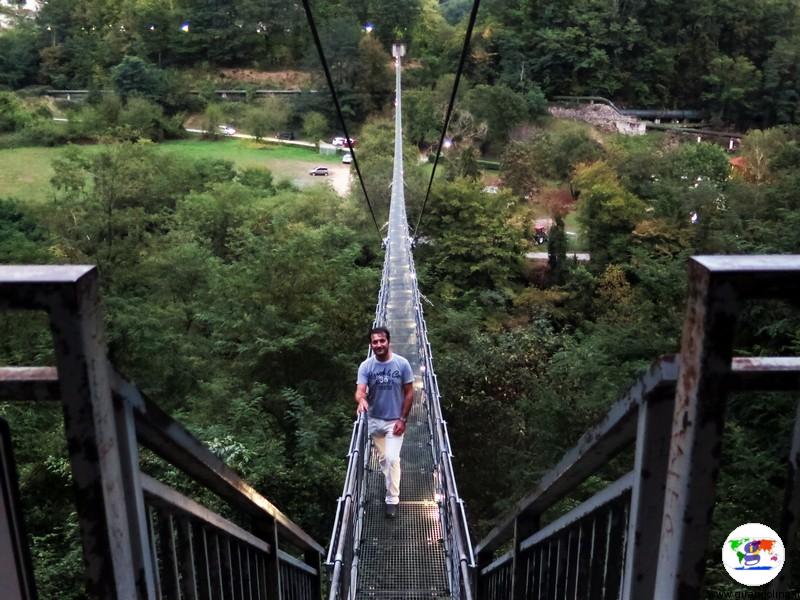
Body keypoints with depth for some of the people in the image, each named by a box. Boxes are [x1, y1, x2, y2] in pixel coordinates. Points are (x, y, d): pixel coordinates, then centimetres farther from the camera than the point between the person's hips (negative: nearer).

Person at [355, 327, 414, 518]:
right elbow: (360, 390, -20)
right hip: (374, 420, 3)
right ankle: (392, 484, 41)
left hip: (395, 421, -3)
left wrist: (403, 419, -11)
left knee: (392, 458, -10)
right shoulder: (366, 366, -10)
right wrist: (361, 400, -45)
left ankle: (392, 499, 3)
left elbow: (409, 393, -7)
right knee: (382, 458, 17)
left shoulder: (402, 364, -13)